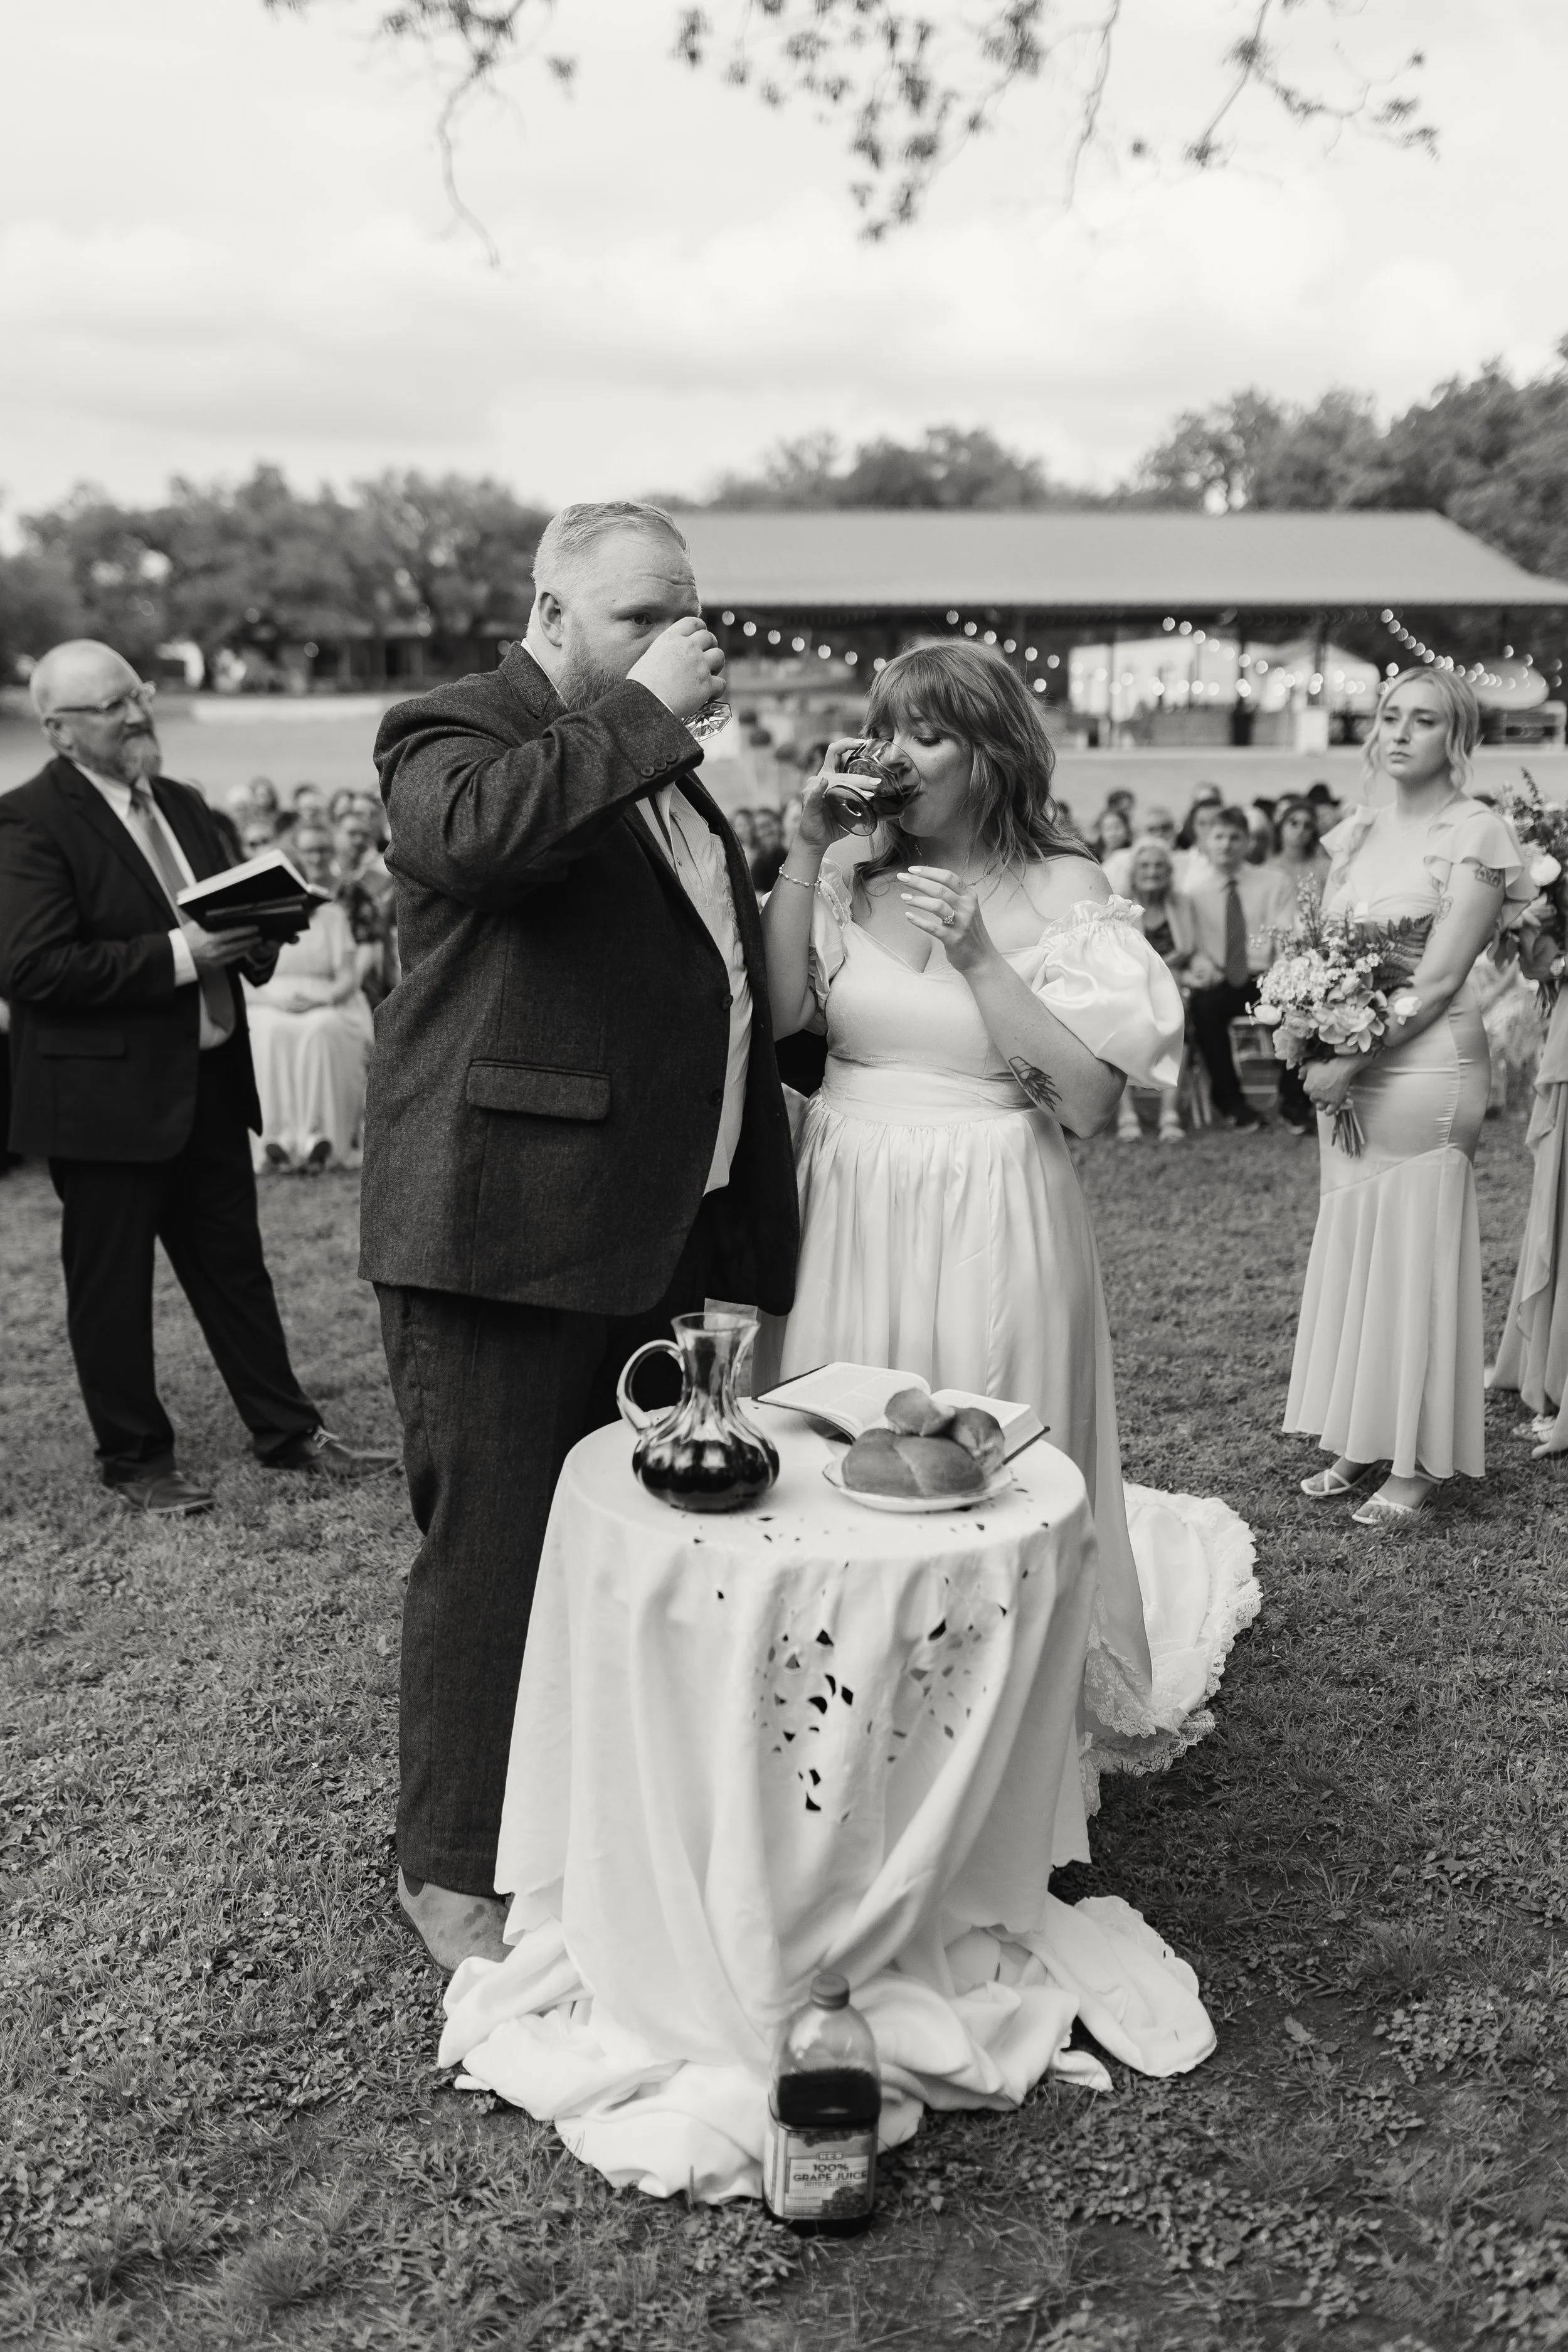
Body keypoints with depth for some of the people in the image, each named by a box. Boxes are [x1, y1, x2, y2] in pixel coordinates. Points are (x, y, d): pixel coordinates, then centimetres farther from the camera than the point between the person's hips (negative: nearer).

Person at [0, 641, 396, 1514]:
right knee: (113, 1286, 6)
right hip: (106, 1094, -7)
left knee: (235, 1266, 16)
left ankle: (288, 1431, 26)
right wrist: (177, 955, -23)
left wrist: (253, 934, -2)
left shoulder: (184, 805, 12)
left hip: (209, 1079, 7)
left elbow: (232, 913, 22)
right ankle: (136, 1460, 20)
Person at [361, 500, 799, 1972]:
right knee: (490, 1552, 1)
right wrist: (645, 711, -19)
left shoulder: (656, 765, 20)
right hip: (503, 1230, -8)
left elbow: (719, 980, 27)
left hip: (653, 1235, 8)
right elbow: (476, 830, -32)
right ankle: (453, 1870, 17)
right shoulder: (452, 733, -6)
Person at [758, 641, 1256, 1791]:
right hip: (847, 1211, 4)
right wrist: (805, 851, -11)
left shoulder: (1061, 889, -4)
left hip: (989, 1223, -3)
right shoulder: (852, 873, 6)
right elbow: (774, 1015, -8)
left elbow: (1090, 1100, -12)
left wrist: (977, 954, -18)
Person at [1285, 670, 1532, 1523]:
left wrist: (1353, 1061, -18)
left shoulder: (1474, 834, -7)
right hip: (1345, 1067, 6)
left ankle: (1417, 1461, 8)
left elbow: (1439, 980, -14)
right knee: (1350, 1250, 9)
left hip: (1423, 1063, -6)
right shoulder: (1356, 833, 12)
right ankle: (1356, 1443, 19)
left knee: (1414, 1252, -1)